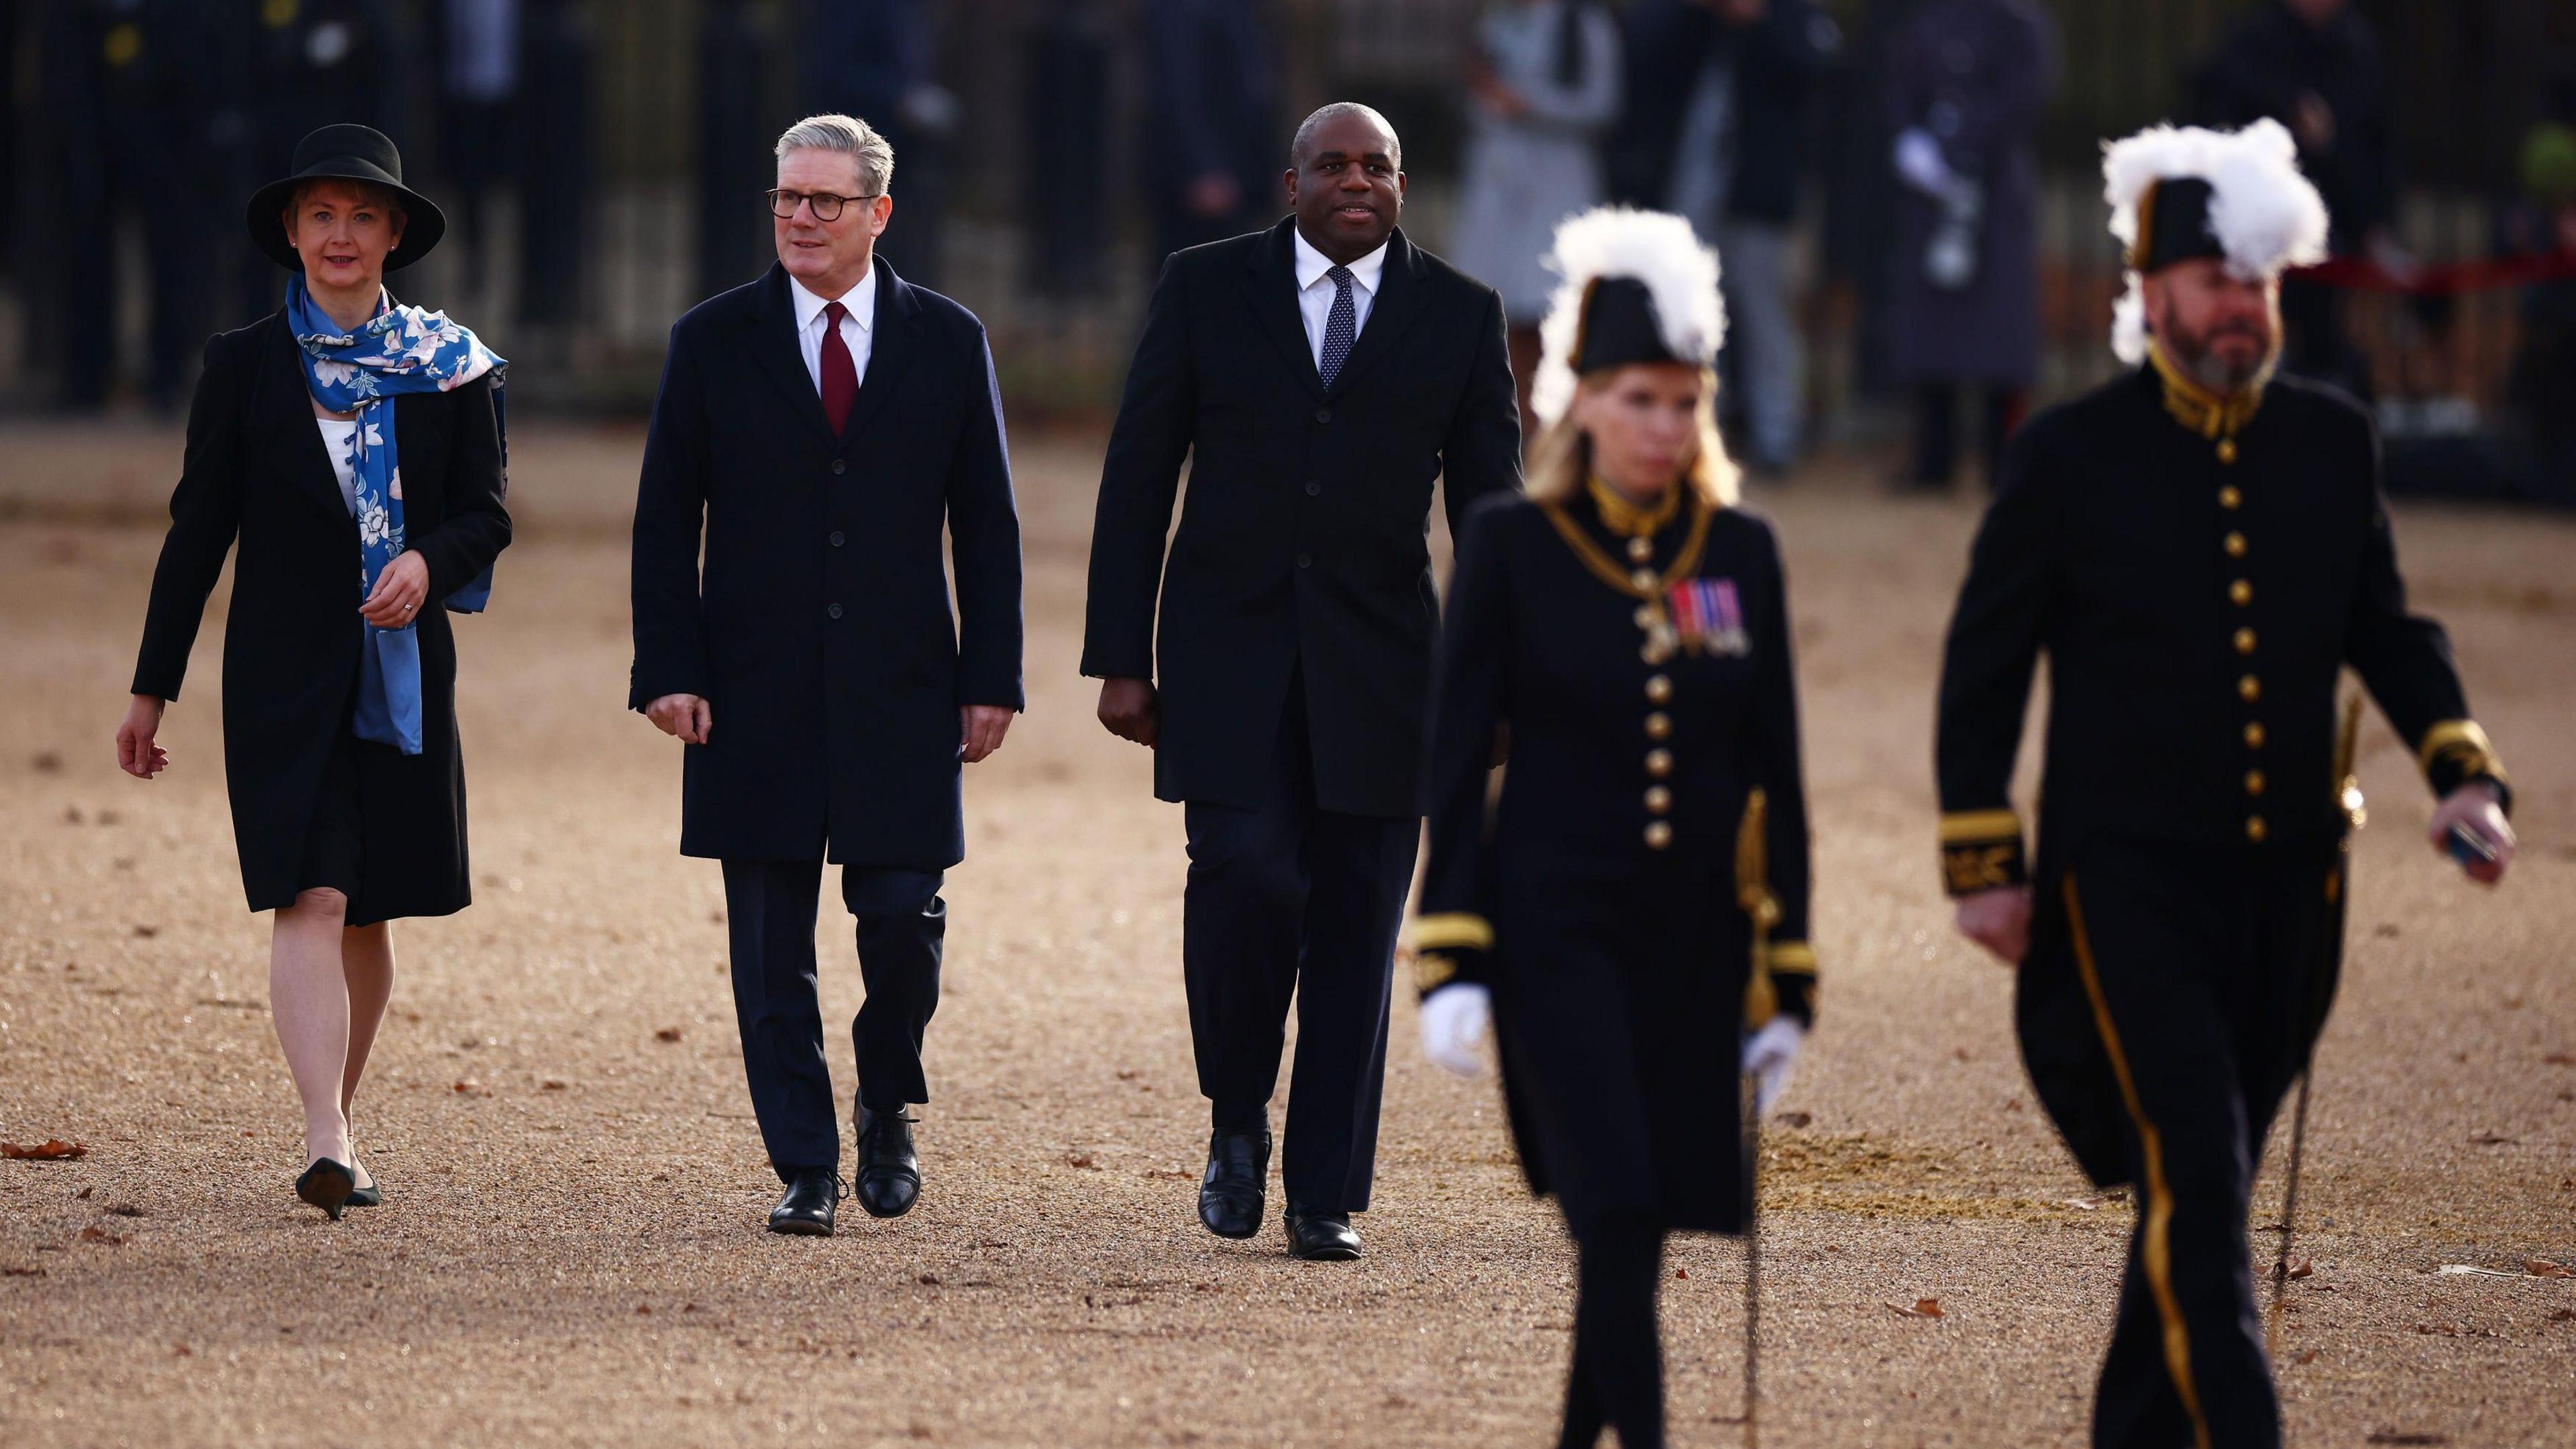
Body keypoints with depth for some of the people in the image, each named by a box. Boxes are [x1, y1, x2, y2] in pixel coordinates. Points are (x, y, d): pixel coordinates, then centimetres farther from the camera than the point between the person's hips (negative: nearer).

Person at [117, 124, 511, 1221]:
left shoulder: (448, 365, 6)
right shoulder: (246, 366, 3)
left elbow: (486, 513, 7)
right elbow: (198, 531, 4)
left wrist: (429, 562, -16)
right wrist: (153, 687, 5)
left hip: (403, 669, 2)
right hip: (286, 671, -2)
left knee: (368, 914, 9)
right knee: (310, 901, -14)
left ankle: (338, 1115, 25)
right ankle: (328, 1144, -24)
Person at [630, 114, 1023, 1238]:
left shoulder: (948, 342, 6)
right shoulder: (713, 343, 5)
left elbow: (987, 524, 8)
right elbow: (665, 523, 4)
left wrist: (991, 677, 1)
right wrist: (670, 670, -6)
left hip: (902, 691, 0)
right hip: (758, 700, 0)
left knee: (903, 921, -4)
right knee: (772, 950, 0)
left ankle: (887, 1107, 23)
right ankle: (806, 1170, 7)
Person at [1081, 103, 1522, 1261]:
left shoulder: (1460, 315, 5)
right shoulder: (1207, 288, 2)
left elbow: (1491, 506, 7)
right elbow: (1138, 477, 4)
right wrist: (1121, 659, -1)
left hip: (1377, 661, 1)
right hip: (1228, 645, -1)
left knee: (1354, 923, -1)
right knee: (1246, 874, -18)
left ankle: (1326, 1196, 6)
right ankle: (1236, 1120, 6)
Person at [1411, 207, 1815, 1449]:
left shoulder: (1742, 554, 5)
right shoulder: (1512, 545, -3)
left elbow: (1774, 775, 8)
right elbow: (1456, 759, -2)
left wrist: (1785, 978, 6)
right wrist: (1452, 963, -9)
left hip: (1694, 940, 4)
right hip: (1557, 930, -3)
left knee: (1633, 1221, 10)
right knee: (1618, 1207, -15)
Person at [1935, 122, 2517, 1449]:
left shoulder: (2332, 442, 6)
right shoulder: (2069, 457, -6)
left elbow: (2385, 632, 14)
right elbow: (1983, 664, 0)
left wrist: (2464, 773, -2)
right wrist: (1982, 864, -3)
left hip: (2288, 882, 5)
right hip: (2129, 879, -5)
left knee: (2206, 1175, 13)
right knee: (2198, 1168, -16)